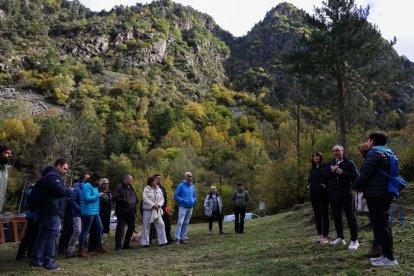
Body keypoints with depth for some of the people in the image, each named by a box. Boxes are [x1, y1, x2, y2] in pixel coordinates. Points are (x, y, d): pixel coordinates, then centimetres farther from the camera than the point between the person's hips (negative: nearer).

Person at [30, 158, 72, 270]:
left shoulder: (49, 175, 23)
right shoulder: (53, 176, -12)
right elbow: (60, 190, -24)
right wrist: (69, 190, -1)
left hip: (45, 210, 11)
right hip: (52, 211, -11)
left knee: (42, 235, 13)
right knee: (51, 235, -11)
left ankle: (36, 260, 19)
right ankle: (48, 262, -11)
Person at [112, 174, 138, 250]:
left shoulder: (131, 188, 17)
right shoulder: (119, 187, -7)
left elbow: (136, 198, 29)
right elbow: (114, 198, -17)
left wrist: (135, 203, 10)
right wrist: (124, 200, -19)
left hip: (131, 212, 8)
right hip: (122, 212, -8)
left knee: (132, 227, 9)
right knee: (120, 228, -5)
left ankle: (126, 244, 20)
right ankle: (118, 245, 2)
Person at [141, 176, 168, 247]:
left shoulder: (159, 189, 13)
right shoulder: (146, 189, -2)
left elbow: (162, 199, 10)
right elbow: (145, 199, -12)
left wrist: (159, 205, -8)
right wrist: (153, 205, -16)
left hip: (157, 210, 4)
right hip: (148, 210, -4)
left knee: (161, 225, -2)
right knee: (146, 226, 2)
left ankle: (162, 241, 7)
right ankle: (145, 242, 11)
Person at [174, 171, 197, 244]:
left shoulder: (192, 186, 10)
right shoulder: (181, 185, -7)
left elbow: (194, 196, 21)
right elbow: (176, 196, -7)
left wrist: (194, 200, -1)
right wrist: (183, 201, -17)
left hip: (190, 207, 6)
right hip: (183, 207, -6)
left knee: (186, 223, 10)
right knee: (180, 222, -13)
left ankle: (183, 238, 17)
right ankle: (177, 238, -11)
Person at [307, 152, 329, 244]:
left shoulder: (325, 167, -3)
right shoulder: (312, 169, 15)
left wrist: (326, 185, -18)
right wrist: (308, 185, 9)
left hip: (323, 193, -6)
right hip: (314, 193, 6)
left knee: (324, 214, -2)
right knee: (317, 214, 9)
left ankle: (325, 236, 3)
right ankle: (319, 235, 16)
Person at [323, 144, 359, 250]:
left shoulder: (349, 163, 1)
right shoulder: (329, 164, 14)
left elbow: (355, 175, -9)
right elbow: (324, 177, 7)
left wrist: (342, 172, -19)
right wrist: (331, 171, -10)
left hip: (346, 192, -4)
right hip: (333, 193, 5)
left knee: (350, 216, -3)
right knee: (336, 216, 10)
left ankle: (354, 240, 1)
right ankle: (340, 237, 21)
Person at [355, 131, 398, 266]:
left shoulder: (374, 152, -12)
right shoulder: (387, 152, 17)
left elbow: (365, 172, -17)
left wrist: (358, 185, -2)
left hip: (375, 194, -10)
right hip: (386, 193, 10)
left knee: (379, 224, -7)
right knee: (384, 223, 14)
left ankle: (389, 257, -5)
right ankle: (387, 254, 20)